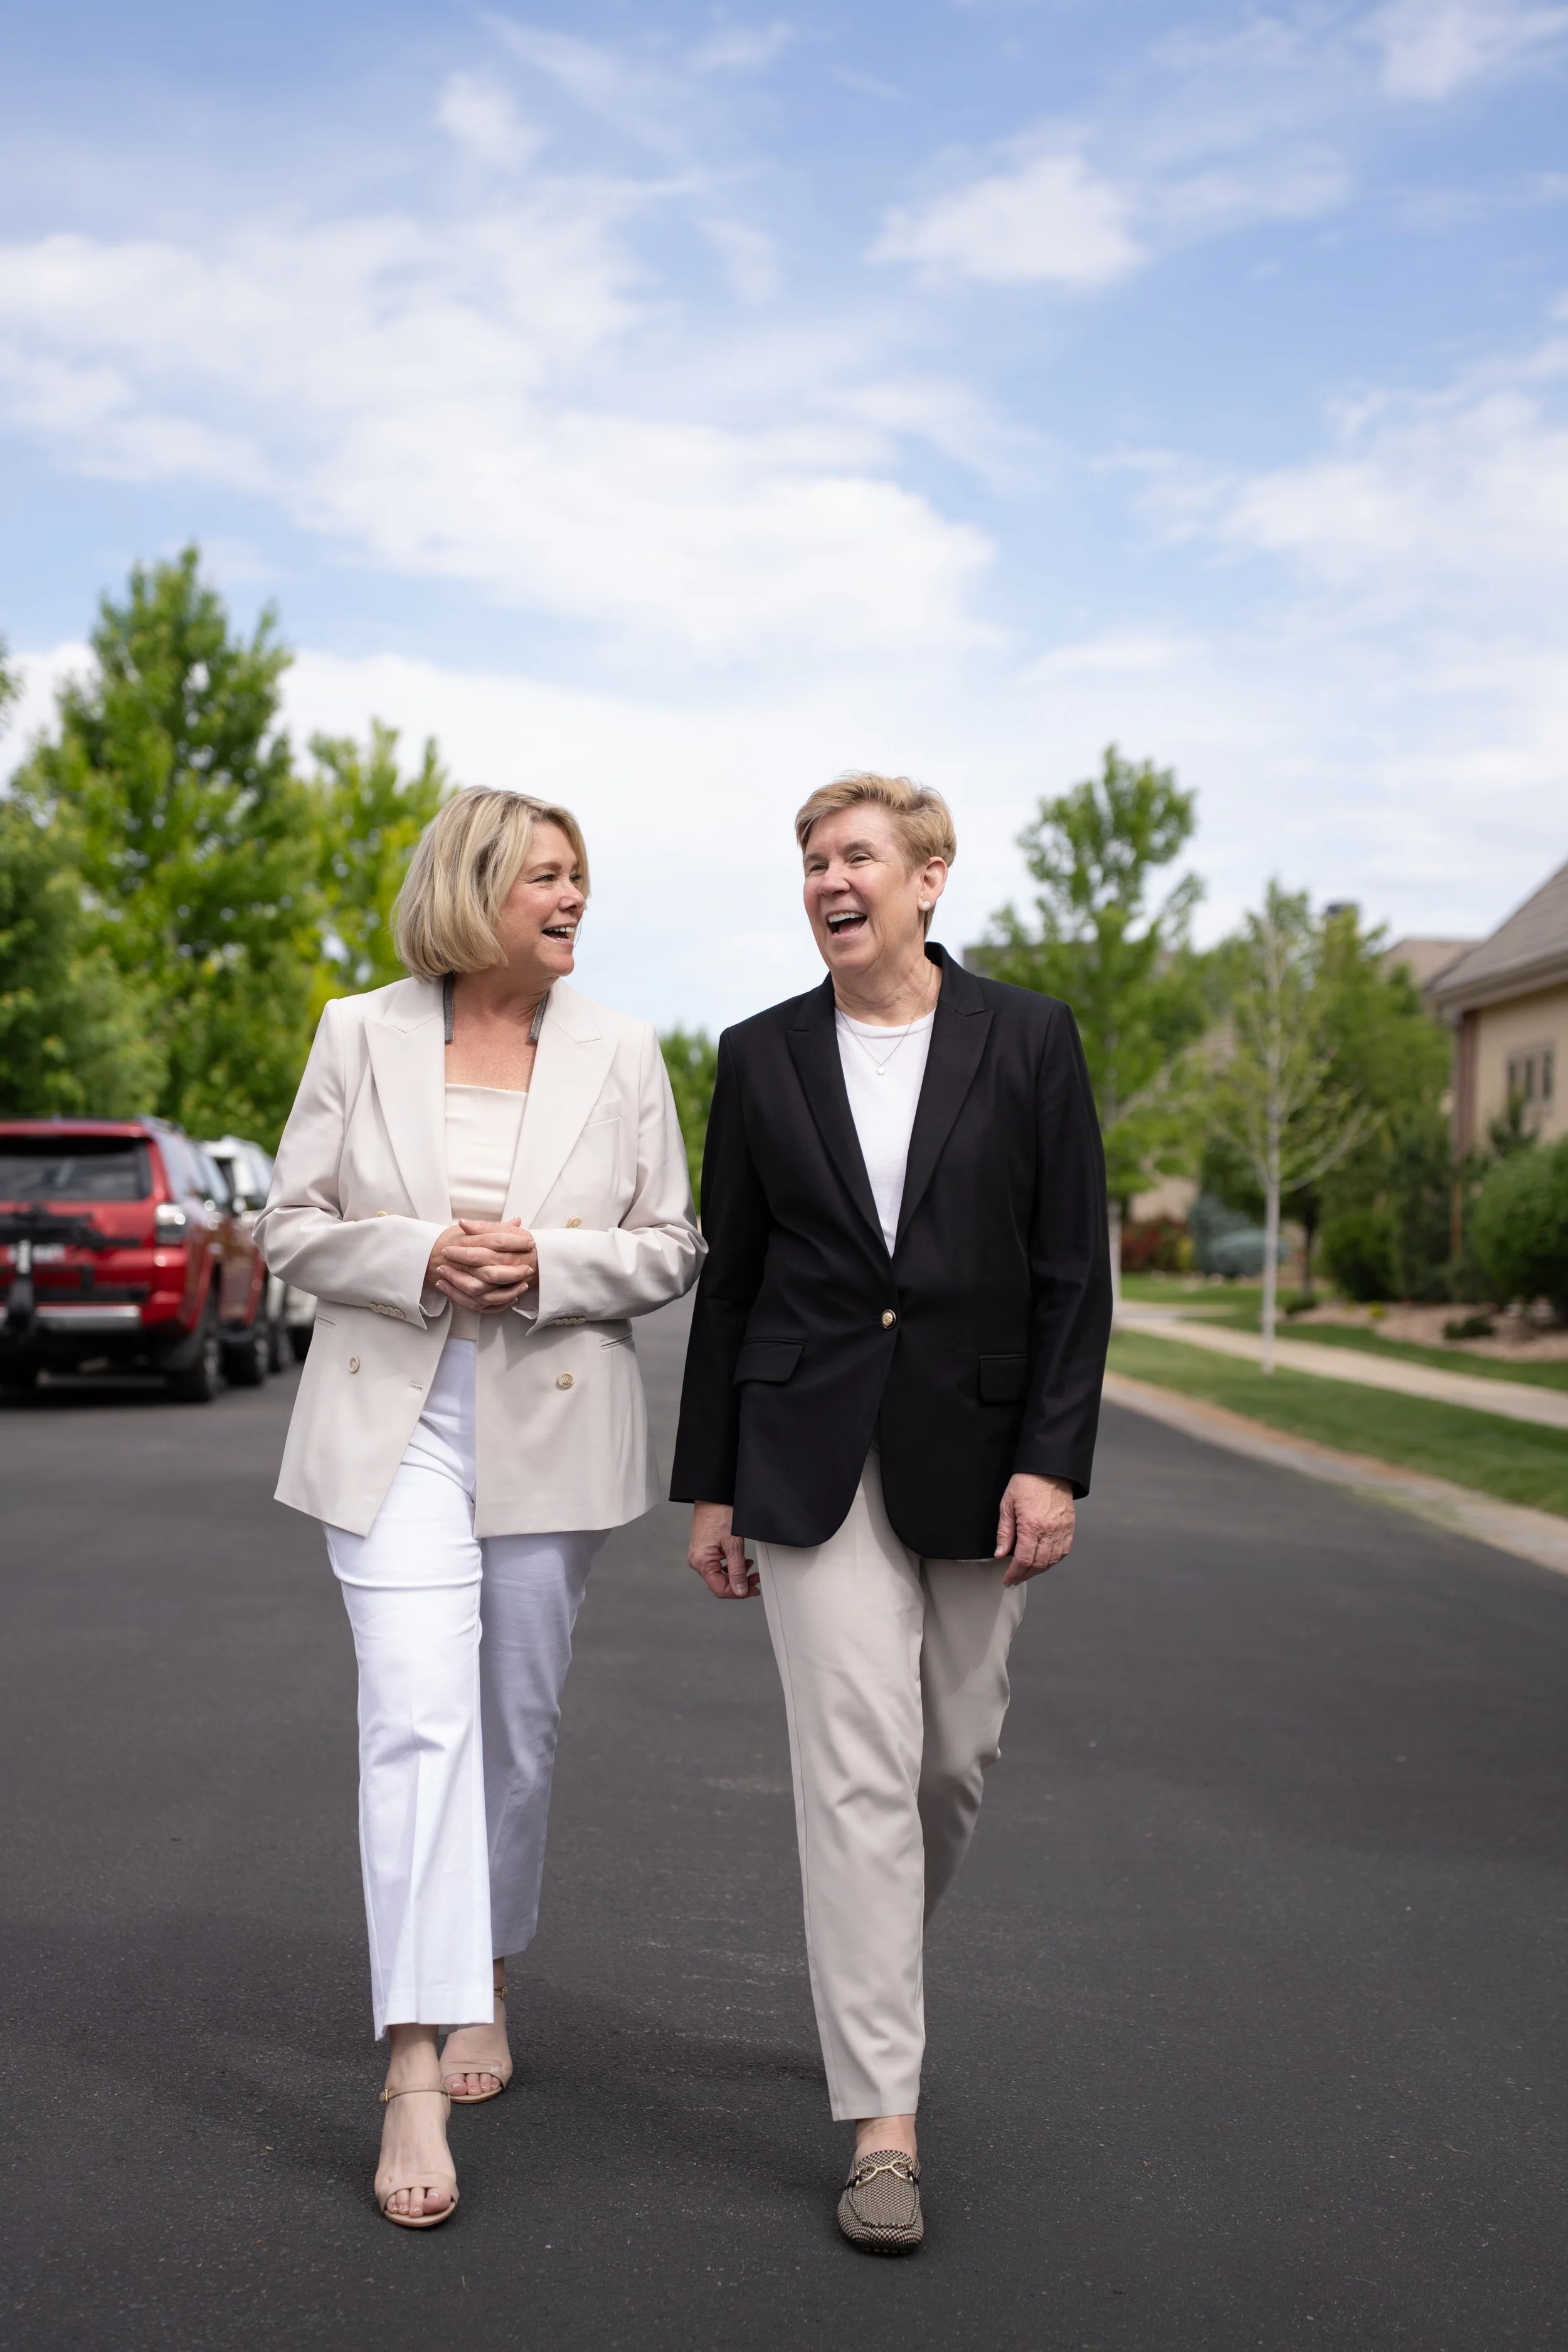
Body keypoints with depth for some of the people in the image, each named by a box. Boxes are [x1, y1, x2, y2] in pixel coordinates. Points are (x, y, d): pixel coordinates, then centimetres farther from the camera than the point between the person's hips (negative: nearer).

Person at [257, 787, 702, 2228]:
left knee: (519, 1721, 11)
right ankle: (418, 2075, -12)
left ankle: (484, 1986, 34)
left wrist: (548, 1268, -14)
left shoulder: (619, 1053, 3)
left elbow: (672, 1247, 4)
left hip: (550, 1422, 2)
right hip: (392, 1419, -2)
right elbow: (292, 1225, 4)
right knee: (417, 1716, -13)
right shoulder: (361, 1037, 2)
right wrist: (416, 1258, -15)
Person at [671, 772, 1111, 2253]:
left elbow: (1073, 1269, -1)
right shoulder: (762, 1057, 5)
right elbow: (727, 1280, 7)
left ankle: (867, 1972, 41)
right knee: (857, 1765, -7)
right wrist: (708, 1485, 6)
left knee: (954, 1756, 11)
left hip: (975, 1450, 1)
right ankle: (881, 2120, -2)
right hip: (813, 1453, 0)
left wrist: (1053, 1461, -9)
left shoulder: (1028, 1040, 1)